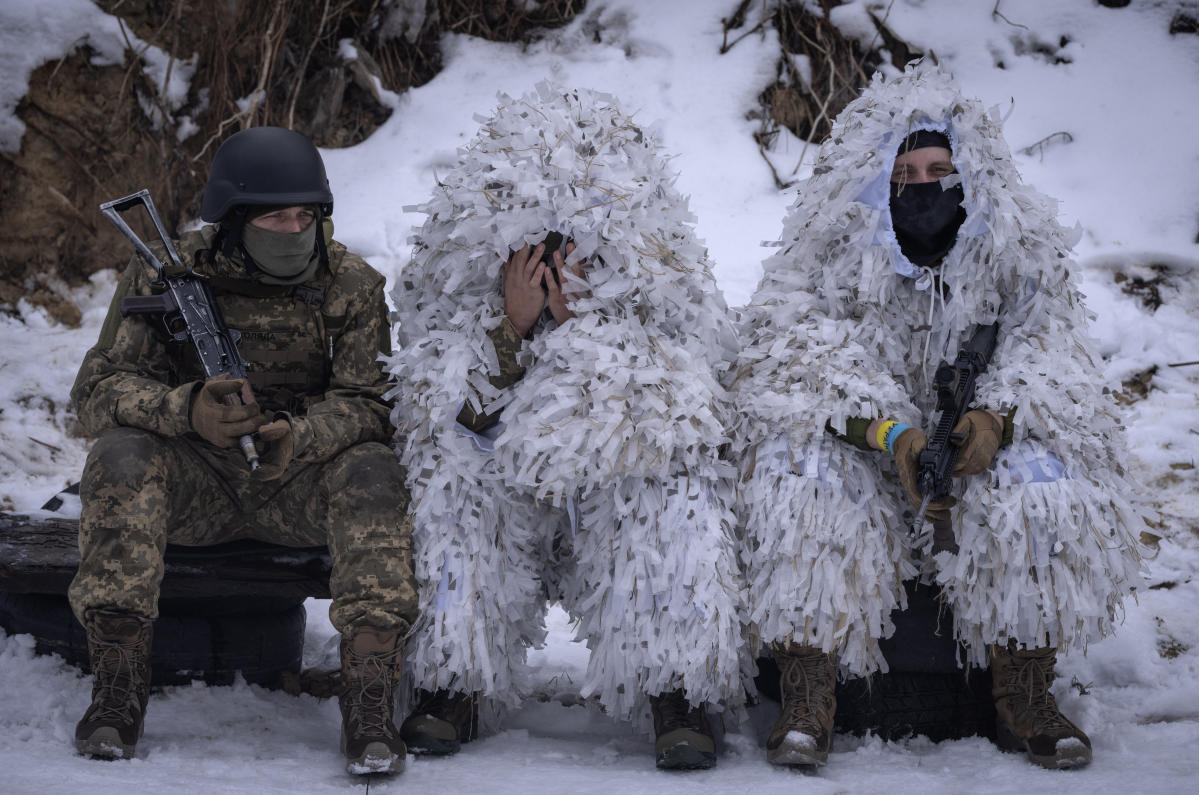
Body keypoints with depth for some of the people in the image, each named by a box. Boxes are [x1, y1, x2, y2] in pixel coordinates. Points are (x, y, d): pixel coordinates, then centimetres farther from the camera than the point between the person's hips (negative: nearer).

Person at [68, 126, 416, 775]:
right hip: (195, 482, 0)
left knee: (372, 472, -30)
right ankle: (116, 688, -29)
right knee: (121, 453, -29)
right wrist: (187, 409, -34)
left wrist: (296, 438, -34)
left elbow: (368, 404, -11)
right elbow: (99, 388, -11)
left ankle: (368, 704, -35)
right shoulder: (164, 276, -5)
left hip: (297, 482, 0)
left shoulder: (352, 286, -4)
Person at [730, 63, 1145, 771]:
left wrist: (997, 415, -29)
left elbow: (1051, 350, -7)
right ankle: (808, 701, -30)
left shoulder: (1023, 249, 0)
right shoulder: (826, 252, -5)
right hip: (858, 450, -1)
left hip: (975, 447, 1)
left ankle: (1025, 699, -20)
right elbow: (805, 355, -16)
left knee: (1037, 475, -29)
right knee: (802, 470, -32)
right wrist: (889, 432, -32)